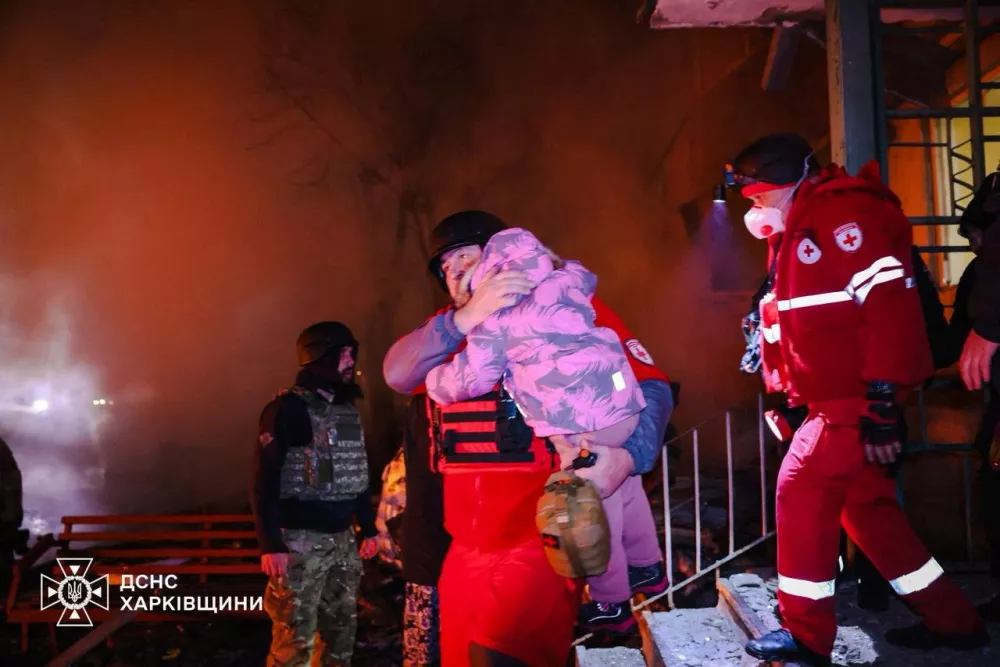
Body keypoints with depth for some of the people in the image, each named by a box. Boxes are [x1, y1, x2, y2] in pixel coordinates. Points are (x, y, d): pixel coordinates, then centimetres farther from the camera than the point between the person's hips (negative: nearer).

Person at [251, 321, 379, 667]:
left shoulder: (348, 409, 13)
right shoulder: (288, 408, -10)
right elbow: (264, 480, -14)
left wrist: (368, 528, 18)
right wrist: (270, 545, -19)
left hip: (343, 538, 7)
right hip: (301, 541, -7)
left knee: (341, 625, 13)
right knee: (295, 636, -5)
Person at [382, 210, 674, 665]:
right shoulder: (451, 331, 11)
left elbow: (650, 387, -6)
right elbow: (396, 374, -8)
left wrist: (628, 456, -26)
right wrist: (466, 317, -23)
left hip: (544, 541, -6)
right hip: (467, 550, 6)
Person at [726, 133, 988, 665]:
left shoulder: (843, 213, -14)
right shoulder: (797, 230, 18)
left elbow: (890, 306, -23)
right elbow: (793, 320, 22)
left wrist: (881, 403, -26)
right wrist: (783, 388, 19)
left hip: (859, 397, -10)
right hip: (834, 397, 10)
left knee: (801, 491, -7)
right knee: (867, 506, 13)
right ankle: (952, 621, 26)